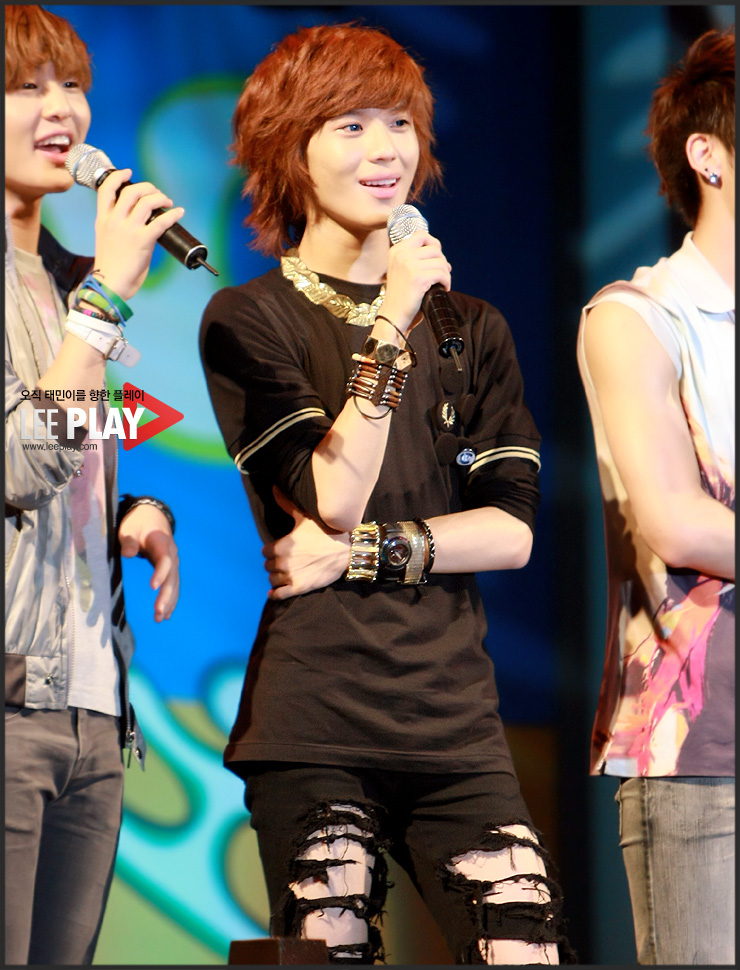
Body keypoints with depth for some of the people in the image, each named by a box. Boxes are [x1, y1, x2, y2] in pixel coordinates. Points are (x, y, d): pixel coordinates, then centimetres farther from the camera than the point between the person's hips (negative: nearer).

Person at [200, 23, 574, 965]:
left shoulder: (470, 326, 18)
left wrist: (361, 552, -6)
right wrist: (394, 324, -10)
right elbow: (334, 497, -8)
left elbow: (511, 528, 9)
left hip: (454, 713, 4)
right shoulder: (248, 319, 4)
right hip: (315, 719, -3)